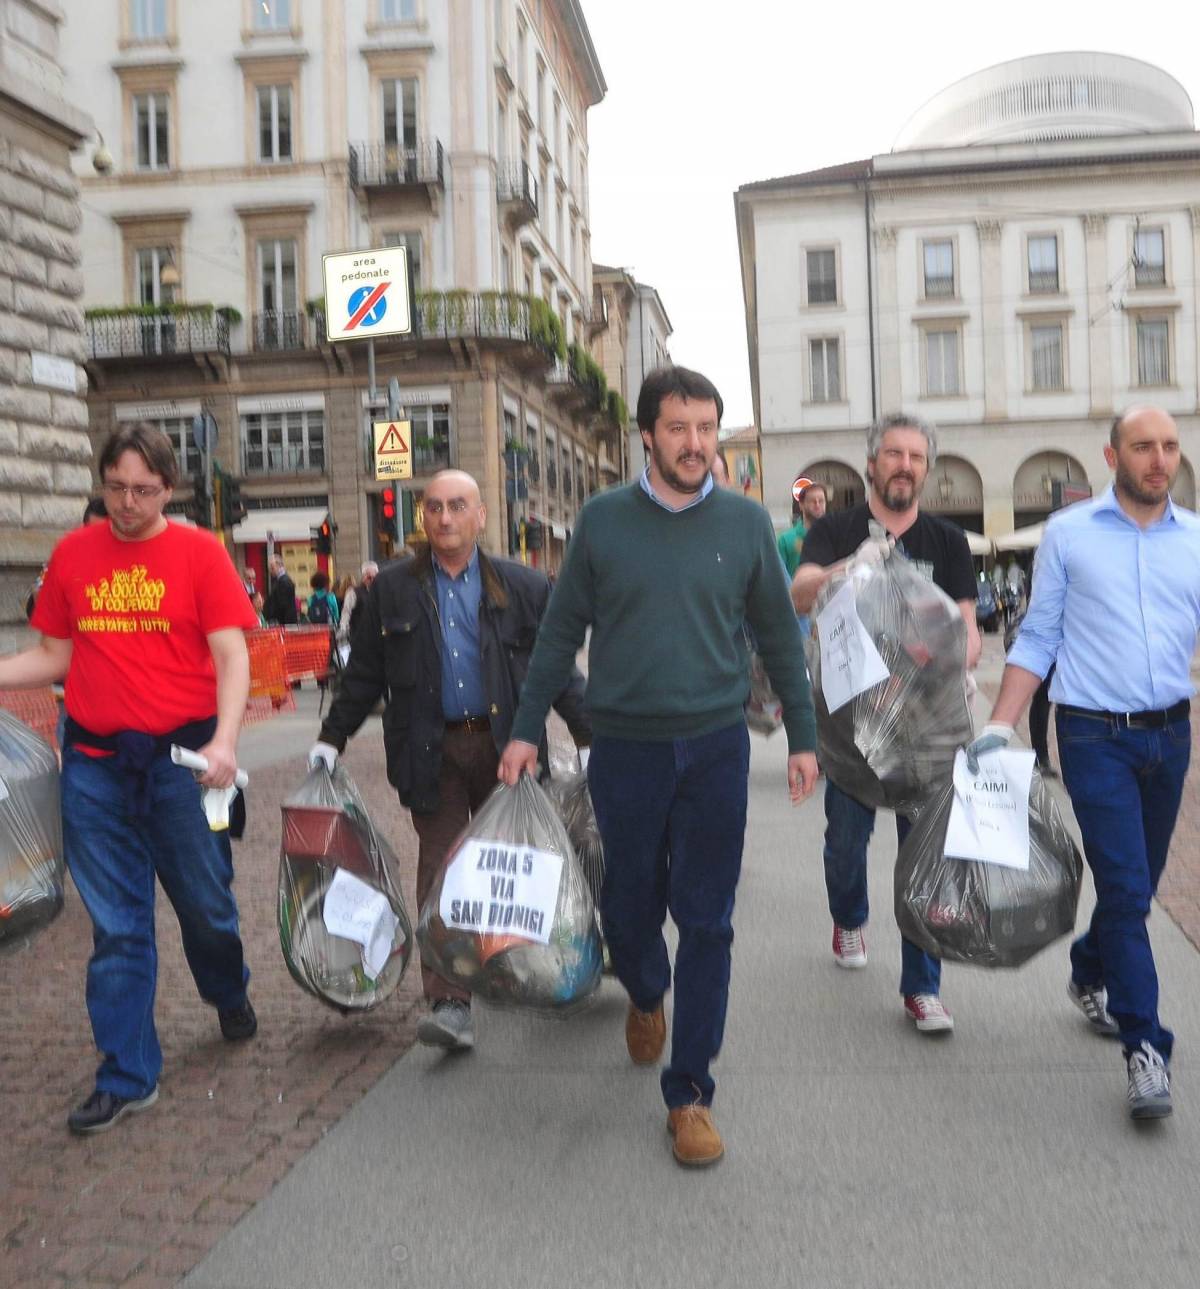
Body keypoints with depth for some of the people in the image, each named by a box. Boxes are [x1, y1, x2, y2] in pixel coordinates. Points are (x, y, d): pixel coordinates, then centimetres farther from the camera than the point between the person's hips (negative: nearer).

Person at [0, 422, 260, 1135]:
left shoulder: (200, 552, -3)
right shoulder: (73, 553, 6)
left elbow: (231, 656, -8)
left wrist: (225, 741, -21)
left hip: (181, 758, -2)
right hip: (95, 763, 2)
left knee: (206, 902, 12)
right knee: (116, 926, 7)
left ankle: (232, 998, 43)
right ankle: (127, 1077, 19)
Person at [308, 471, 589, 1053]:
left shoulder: (523, 586, 4)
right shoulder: (392, 589, 6)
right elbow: (363, 673, 11)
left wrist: (590, 738, 1)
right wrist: (330, 739, 9)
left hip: (506, 745, 1)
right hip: (433, 751, 0)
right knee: (440, 869, -4)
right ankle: (449, 1001, -3)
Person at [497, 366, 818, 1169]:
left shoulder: (746, 522, 1)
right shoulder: (604, 520, 0)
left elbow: (780, 637, 7)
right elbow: (562, 632, 5)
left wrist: (803, 738, 7)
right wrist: (527, 729, 3)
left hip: (716, 746, 0)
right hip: (625, 747, 0)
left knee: (707, 922, 2)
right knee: (629, 905, 12)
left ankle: (690, 1093, 15)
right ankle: (646, 998, 46)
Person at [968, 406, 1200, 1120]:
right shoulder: (1069, 533, -1)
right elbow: (1038, 638, 1)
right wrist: (1000, 726, -6)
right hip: (1096, 736, -3)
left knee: (1137, 882, 16)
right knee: (1127, 888, -8)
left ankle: (1090, 975, 42)